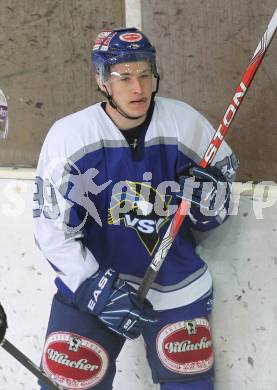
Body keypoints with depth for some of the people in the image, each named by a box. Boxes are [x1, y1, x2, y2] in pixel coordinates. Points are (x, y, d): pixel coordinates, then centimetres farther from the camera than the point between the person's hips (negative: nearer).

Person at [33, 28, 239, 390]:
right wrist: (98, 289, -22)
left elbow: (211, 218, 3)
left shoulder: (186, 123, -9)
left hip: (177, 285, 2)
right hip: (91, 281, -2)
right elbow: (52, 230, -13)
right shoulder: (68, 135, -15)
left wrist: (207, 197, -20)